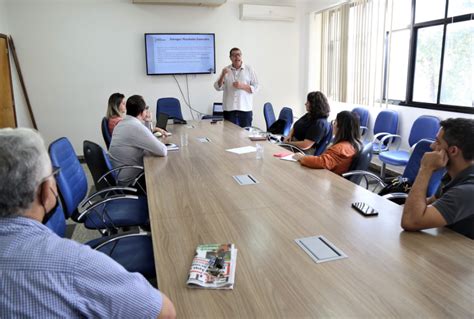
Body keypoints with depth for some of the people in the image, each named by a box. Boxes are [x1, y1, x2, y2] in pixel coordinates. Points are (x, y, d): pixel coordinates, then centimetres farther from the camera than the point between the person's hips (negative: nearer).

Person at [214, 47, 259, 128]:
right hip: (229, 109, 1)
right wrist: (223, 75, -11)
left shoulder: (249, 69, 5)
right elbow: (218, 87, 5)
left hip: (245, 109, -1)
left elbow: (255, 87, 2)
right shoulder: (226, 70, 10)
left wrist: (242, 86, -12)